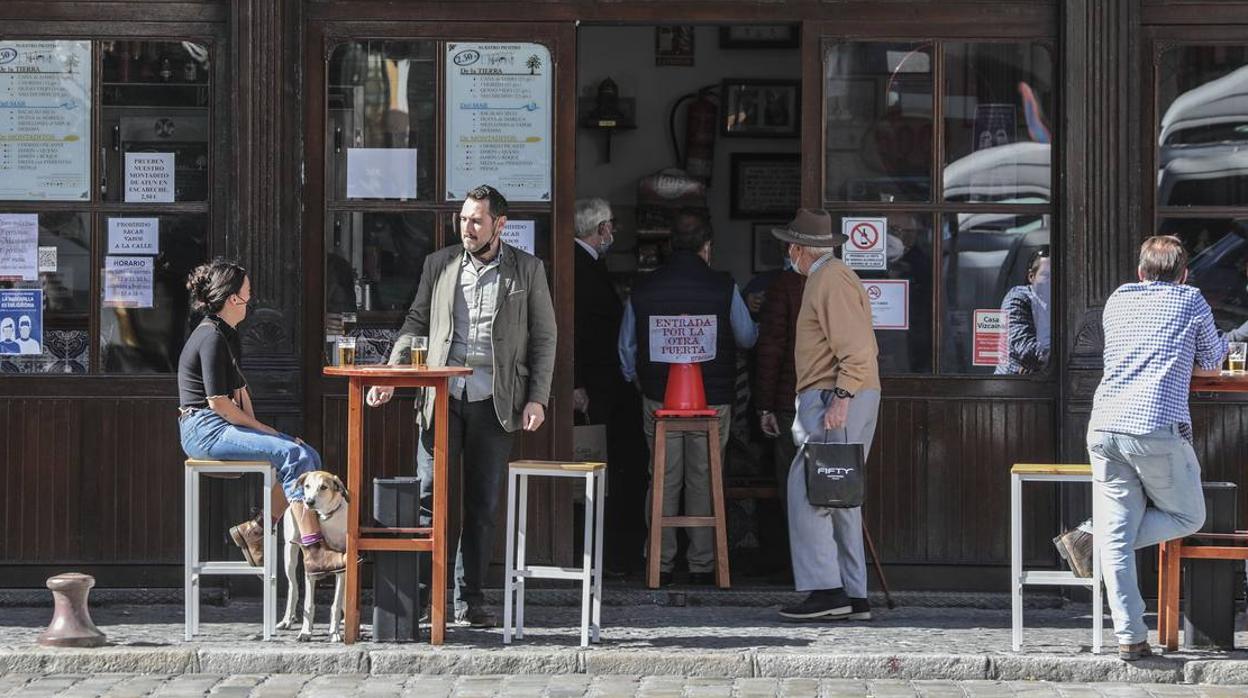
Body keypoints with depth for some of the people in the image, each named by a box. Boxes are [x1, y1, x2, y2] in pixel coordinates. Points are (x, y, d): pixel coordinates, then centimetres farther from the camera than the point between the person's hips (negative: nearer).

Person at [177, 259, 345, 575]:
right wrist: (260, 428, -9)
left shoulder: (227, 335, 17)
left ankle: (256, 530, 0)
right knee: (294, 456, -22)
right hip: (204, 428, -10)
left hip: (220, 427, 10)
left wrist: (255, 426, 6)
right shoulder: (211, 338, -15)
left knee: (308, 456, -3)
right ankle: (314, 554, -26)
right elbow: (218, 402, -18)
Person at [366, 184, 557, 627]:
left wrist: (537, 399, -3)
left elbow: (544, 339, 5)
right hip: (442, 397, 1)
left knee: (482, 505, 5)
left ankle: (469, 600, 12)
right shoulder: (439, 264, 9)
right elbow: (416, 323, 13)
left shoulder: (527, 270, 5)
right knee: (428, 495, -5)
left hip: (495, 403, -1)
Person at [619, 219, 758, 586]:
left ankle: (661, 563, 7)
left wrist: (635, 379, 27)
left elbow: (627, 345, 10)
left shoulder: (643, 288, 2)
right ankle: (702, 564, 6)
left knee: (664, 482, 7)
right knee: (703, 482, 4)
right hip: (712, 400, -2)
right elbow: (747, 337, 5)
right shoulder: (723, 287, -6)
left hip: (659, 399, 2)